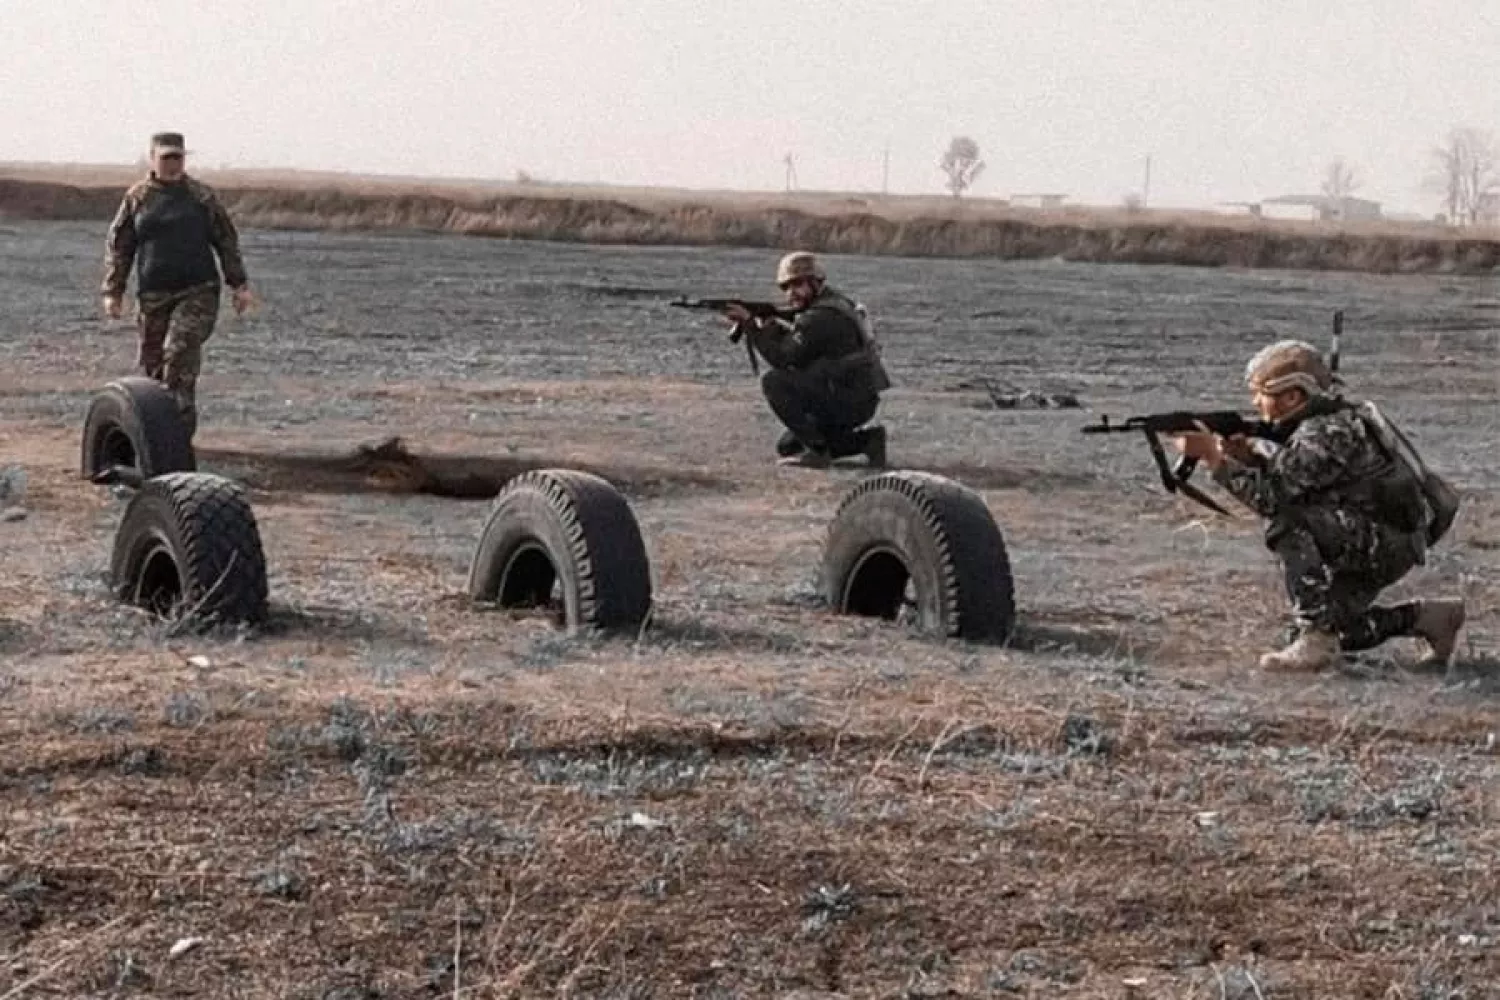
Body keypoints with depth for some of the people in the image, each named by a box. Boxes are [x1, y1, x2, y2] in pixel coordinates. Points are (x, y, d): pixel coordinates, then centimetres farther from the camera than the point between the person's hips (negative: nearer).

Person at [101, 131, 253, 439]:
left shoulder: (201, 195, 4)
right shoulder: (137, 197, 6)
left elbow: (227, 241, 9)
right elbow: (117, 246, 10)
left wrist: (239, 284, 4)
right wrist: (113, 292, 4)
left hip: (198, 291, -2)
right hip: (153, 295, 2)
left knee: (180, 351, -19)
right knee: (152, 362, 4)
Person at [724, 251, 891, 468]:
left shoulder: (821, 317, -18)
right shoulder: (833, 304, 14)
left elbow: (783, 358, -21)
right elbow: (796, 350, 14)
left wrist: (749, 324, -16)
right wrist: (772, 327, -3)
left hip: (849, 401, -10)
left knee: (774, 381, -19)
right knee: (788, 447, 16)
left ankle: (816, 450, -15)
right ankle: (866, 439, 15)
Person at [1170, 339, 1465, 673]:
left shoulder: (1327, 434, -23)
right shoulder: (1316, 424, 7)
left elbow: (1271, 495, -28)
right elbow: (1288, 484, 12)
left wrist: (1212, 454, -25)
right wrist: (1247, 457, -6)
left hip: (1388, 542, -10)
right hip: (1368, 544, 10)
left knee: (1286, 524, -26)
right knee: (1336, 629, 17)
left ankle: (1317, 639, -22)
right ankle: (1426, 618, 26)